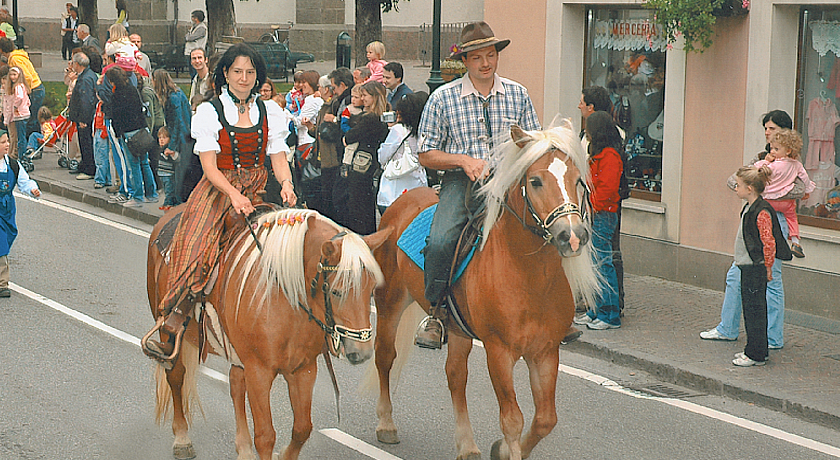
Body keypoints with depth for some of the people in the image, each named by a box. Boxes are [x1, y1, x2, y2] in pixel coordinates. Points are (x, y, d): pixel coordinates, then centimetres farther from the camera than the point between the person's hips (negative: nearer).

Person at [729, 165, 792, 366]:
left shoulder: (761, 212, -19)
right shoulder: (749, 208, 12)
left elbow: (768, 243, -20)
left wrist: (767, 269, -14)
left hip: (756, 268, -10)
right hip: (748, 266, 10)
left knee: (754, 309, -5)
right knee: (749, 308, 14)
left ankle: (756, 355, 0)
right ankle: (753, 350, 23)